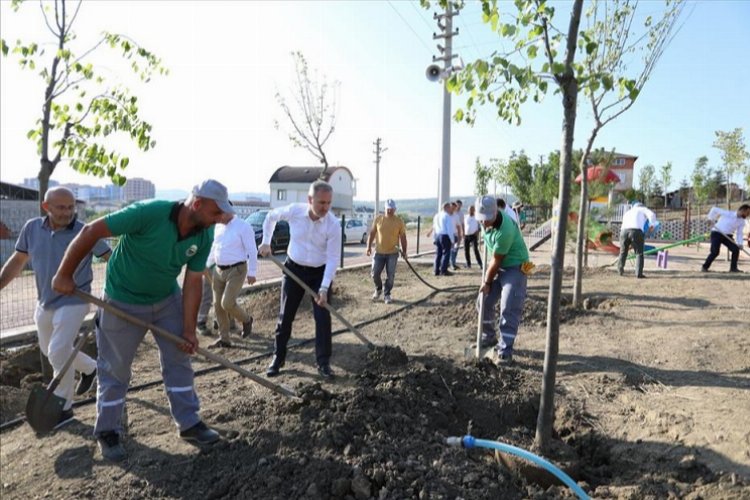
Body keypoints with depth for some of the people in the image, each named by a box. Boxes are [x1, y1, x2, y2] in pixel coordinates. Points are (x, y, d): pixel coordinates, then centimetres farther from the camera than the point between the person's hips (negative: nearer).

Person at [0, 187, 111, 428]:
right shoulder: (32, 228, -4)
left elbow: (112, 259, -14)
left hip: (73, 301, -6)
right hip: (45, 302, 6)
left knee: (58, 352, -12)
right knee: (49, 350, 21)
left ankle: (62, 407, 4)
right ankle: (89, 368, 45)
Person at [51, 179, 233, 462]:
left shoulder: (204, 236, -15)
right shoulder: (149, 213, -33)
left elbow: (193, 282, -9)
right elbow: (90, 231, -24)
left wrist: (189, 329, -10)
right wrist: (64, 274, -16)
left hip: (168, 300, 5)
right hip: (123, 303, -4)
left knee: (179, 360, 8)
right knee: (115, 369, 9)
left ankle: (189, 424, 22)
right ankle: (107, 432, 29)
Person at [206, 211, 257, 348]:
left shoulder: (243, 227, -12)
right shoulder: (218, 227, 10)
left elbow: (252, 251, -13)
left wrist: (251, 272, -16)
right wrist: (207, 265, 19)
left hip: (236, 270, -7)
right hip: (218, 270, 7)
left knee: (227, 303, -16)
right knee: (218, 305, 7)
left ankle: (246, 320, 15)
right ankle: (224, 339, 18)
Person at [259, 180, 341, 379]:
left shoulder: (333, 225, -21)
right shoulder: (294, 211, -15)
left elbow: (333, 258, -20)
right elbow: (271, 216, 7)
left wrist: (324, 288, -26)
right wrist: (266, 242, 5)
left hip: (320, 273, -1)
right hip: (294, 269, 2)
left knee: (323, 317, -4)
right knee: (285, 316, 8)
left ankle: (323, 362, 9)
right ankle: (278, 358, 24)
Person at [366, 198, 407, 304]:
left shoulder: (399, 221, -3)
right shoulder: (378, 219, 0)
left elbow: (403, 237, 2)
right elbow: (372, 233, 5)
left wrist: (404, 251, -4)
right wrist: (369, 246, -1)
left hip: (392, 253, -1)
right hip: (379, 252, 1)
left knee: (390, 275, 1)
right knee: (375, 273, 2)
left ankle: (387, 294, 17)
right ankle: (378, 289, 29)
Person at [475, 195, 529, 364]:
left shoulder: (505, 230, -34)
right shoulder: (488, 218, -10)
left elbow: (496, 260, -23)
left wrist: (486, 282, -12)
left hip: (514, 267, -8)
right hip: (497, 266, 8)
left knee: (508, 309, -14)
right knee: (484, 302, 10)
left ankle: (505, 351, -8)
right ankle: (488, 338, 27)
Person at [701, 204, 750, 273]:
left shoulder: (742, 222, 4)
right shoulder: (728, 214, -13)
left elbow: (739, 233, 4)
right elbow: (714, 209, -5)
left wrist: (739, 243, -9)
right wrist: (711, 219, 0)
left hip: (727, 236, 6)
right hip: (717, 234, -6)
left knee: (736, 249, -12)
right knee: (715, 252, -19)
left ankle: (733, 268, 3)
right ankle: (705, 267, -5)